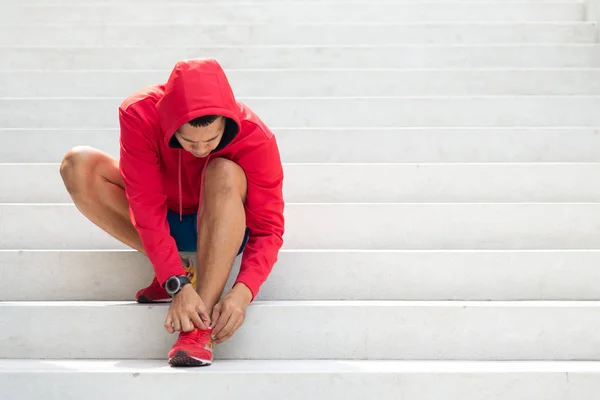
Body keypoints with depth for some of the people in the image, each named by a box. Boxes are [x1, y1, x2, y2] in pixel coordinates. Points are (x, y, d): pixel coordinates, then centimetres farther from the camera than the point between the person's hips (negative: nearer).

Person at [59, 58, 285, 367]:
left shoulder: (255, 138, -27)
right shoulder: (140, 115, -27)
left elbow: (268, 229, -24)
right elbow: (147, 206, -30)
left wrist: (242, 292, -41)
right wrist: (178, 284, -39)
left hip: (224, 229, -2)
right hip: (165, 224, 2)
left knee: (224, 173, -36)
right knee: (78, 165, -21)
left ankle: (202, 328, -41)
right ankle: (178, 271, -13)